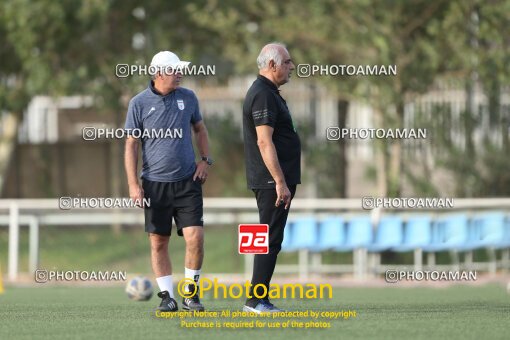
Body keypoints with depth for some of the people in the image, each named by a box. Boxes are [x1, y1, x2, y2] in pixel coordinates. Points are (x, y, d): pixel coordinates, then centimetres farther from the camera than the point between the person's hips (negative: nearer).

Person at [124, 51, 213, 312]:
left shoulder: (188, 97, 5)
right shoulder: (139, 103, -3)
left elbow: (200, 129, 20)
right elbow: (131, 145, -1)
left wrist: (205, 160, 7)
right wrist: (133, 184, -6)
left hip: (187, 182, 2)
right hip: (155, 184, -2)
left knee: (195, 237, -8)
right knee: (158, 243, 1)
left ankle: (191, 294, 5)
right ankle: (167, 296, 10)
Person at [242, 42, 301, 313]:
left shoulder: (266, 92, 18)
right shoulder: (263, 95, -15)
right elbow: (264, 142, -22)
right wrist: (280, 182, -23)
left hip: (272, 181, 10)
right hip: (272, 181, -10)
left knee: (270, 240, 11)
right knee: (270, 240, -9)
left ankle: (258, 300, 13)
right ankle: (257, 300, -8)